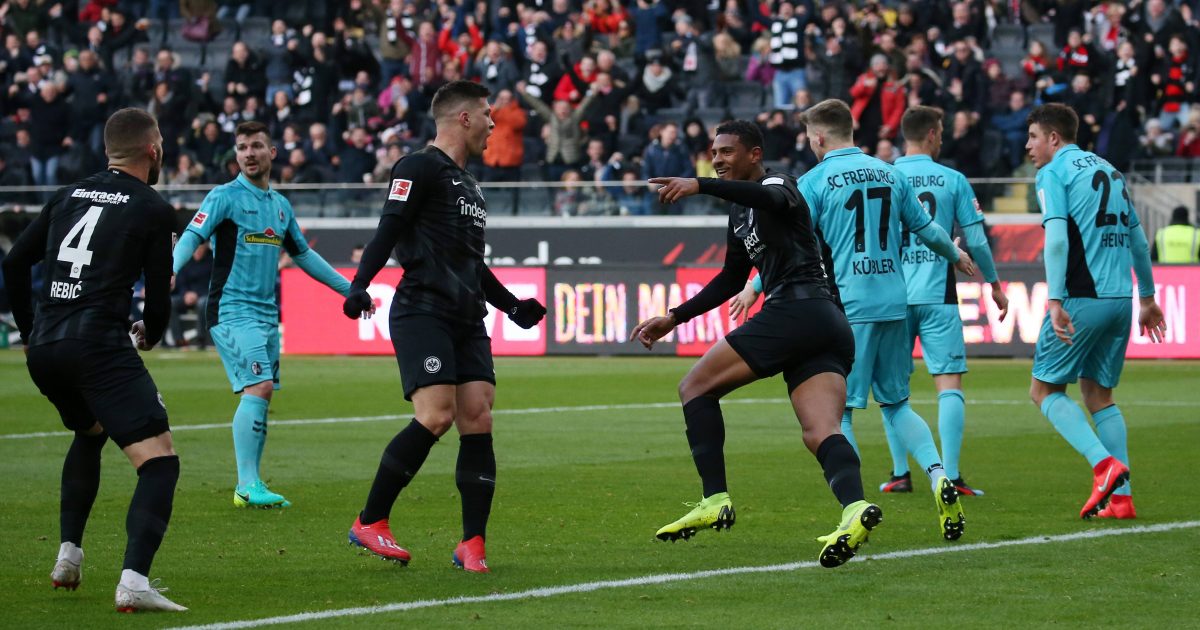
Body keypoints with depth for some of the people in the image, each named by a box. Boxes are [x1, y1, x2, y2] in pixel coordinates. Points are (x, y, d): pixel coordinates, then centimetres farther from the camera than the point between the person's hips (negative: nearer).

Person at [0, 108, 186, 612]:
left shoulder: (70, 196, 17)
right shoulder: (153, 210, 1)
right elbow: (158, 296, 2)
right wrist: (151, 335, 25)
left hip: (43, 349, 7)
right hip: (99, 344, -7)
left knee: (89, 433, 35)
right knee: (159, 462, -8)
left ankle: (68, 553, 28)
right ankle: (134, 580, -27)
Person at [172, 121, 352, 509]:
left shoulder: (280, 205, 15)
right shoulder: (225, 197, -5)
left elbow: (303, 254, 27)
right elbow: (191, 237, -16)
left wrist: (349, 288, 31)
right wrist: (170, 272, -36)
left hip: (267, 313, 7)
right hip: (232, 311, -7)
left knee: (261, 395, 5)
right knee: (259, 388, -18)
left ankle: (249, 486, 11)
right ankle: (248, 485, -18)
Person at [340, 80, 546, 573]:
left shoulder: (468, 184, 25)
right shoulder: (421, 168, -2)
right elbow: (389, 230, -12)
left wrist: (513, 306, 34)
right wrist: (359, 285, -25)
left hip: (467, 321, 8)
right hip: (422, 312, -8)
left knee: (478, 422, -3)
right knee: (436, 417, -19)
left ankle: (472, 545, 0)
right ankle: (370, 523, -9)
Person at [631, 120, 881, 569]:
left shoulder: (777, 184, 2)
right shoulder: (740, 211, 29)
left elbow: (772, 198, -26)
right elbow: (732, 280, 40)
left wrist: (700, 186, -36)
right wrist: (674, 318, 37)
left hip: (795, 309, -9)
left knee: (696, 387, -1)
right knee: (820, 435, -10)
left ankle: (715, 501, -10)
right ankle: (855, 507, -35)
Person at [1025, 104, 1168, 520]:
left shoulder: (1053, 173, -4)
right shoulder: (1109, 171, 18)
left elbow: (1057, 239, -16)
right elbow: (1138, 240, 22)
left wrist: (1055, 301, -21)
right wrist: (1148, 298, 29)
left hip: (1082, 298, -7)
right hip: (1120, 298, 7)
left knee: (1045, 389, 3)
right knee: (1098, 393, 14)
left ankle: (1105, 464, -17)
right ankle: (1121, 497, 5)